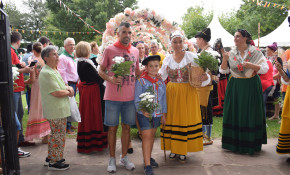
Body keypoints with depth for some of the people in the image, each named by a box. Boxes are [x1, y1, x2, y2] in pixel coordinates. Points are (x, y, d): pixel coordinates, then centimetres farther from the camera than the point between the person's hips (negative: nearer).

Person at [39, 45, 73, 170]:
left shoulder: (54, 71, 15)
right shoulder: (46, 73, -18)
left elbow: (62, 85, 21)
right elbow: (57, 93, -23)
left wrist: (69, 88, -1)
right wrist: (69, 92, -6)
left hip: (60, 110, 10)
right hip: (55, 111, -10)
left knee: (55, 134, 18)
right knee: (58, 136, -2)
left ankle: (50, 158, 31)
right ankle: (54, 162, 9)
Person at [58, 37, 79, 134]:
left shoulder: (72, 57, 19)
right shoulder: (62, 57, -10)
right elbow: (61, 73, -16)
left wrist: (77, 82, 21)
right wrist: (66, 85, -19)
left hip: (74, 84, 9)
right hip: (68, 84, -9)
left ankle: (69, 124, 24)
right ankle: (67, 128, -4)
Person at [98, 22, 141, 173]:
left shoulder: (135, 51, 10)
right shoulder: (109, 50, -2)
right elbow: (101, 71, 1)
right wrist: (110, 78, -17)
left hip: (130, 97, 4)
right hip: (113, 97, -3)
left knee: (126, 127, 11)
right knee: (112, 128, 5)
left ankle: (124, 157, 25)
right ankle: (112, 159, 19)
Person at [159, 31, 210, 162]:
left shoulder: (192, 57, -2)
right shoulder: (167, 59, 6)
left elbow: (200, 74, -5)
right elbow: (161, 76, 12)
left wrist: (205, 77, -27)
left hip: (188, 93, -2)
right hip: (171, 92, 3)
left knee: (186, 119, 2)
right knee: (172, 119, 5)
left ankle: (183, 151, 16)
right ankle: (174, 149, 21)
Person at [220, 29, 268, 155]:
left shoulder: (255, 52, -2)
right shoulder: (231, 53, 5)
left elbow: (265, 69, -6)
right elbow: (223, 71, 4)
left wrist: (251, 65, -20)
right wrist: (224, 60, -13)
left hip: (251, 87, -2)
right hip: (235, 87, 3)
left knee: (251, 114, 1)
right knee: (235, 113, 4)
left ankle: (251, 144, 13)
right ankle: (235, 142, 16)